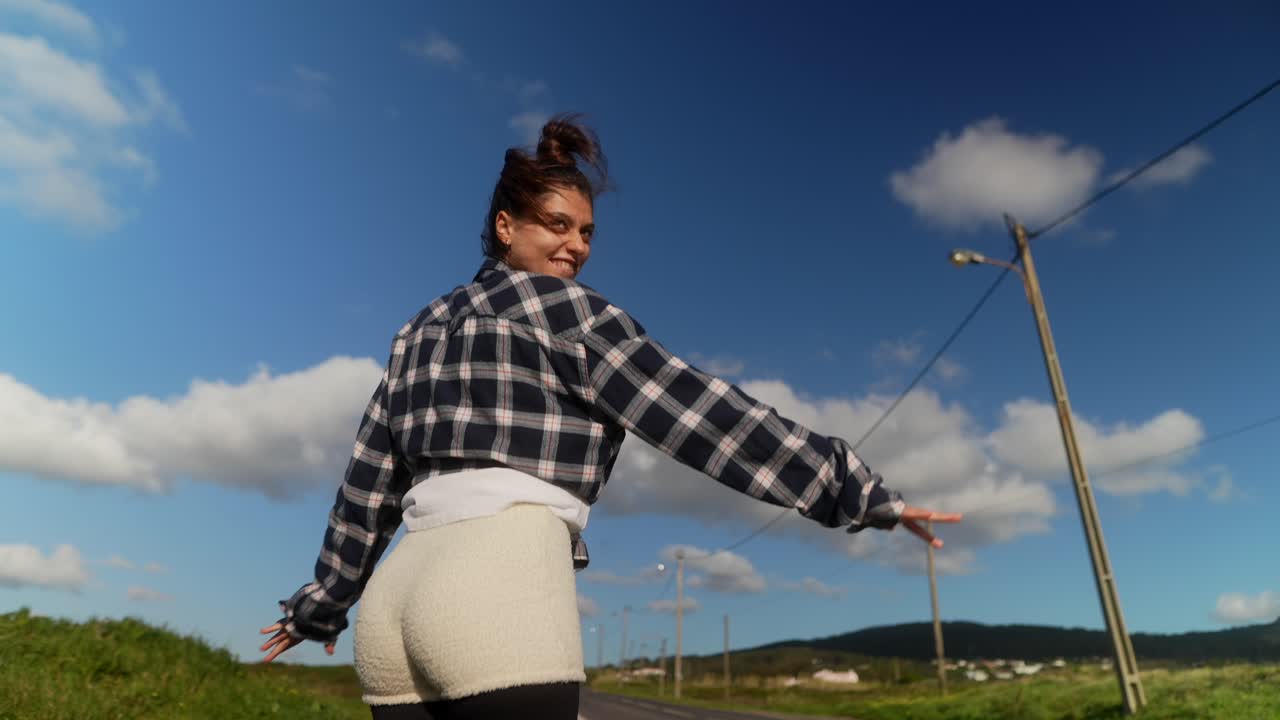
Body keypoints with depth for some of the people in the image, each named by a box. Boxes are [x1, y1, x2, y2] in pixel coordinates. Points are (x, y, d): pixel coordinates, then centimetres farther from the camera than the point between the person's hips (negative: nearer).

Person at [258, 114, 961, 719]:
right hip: (500, 583, -8)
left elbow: (367, 481, 22)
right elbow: (701, 409, -6)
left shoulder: (421, 330, 20)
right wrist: (858, 489, -2)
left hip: (402, 593, 8)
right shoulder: (562, 307, 0)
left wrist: (321, 602, 33)